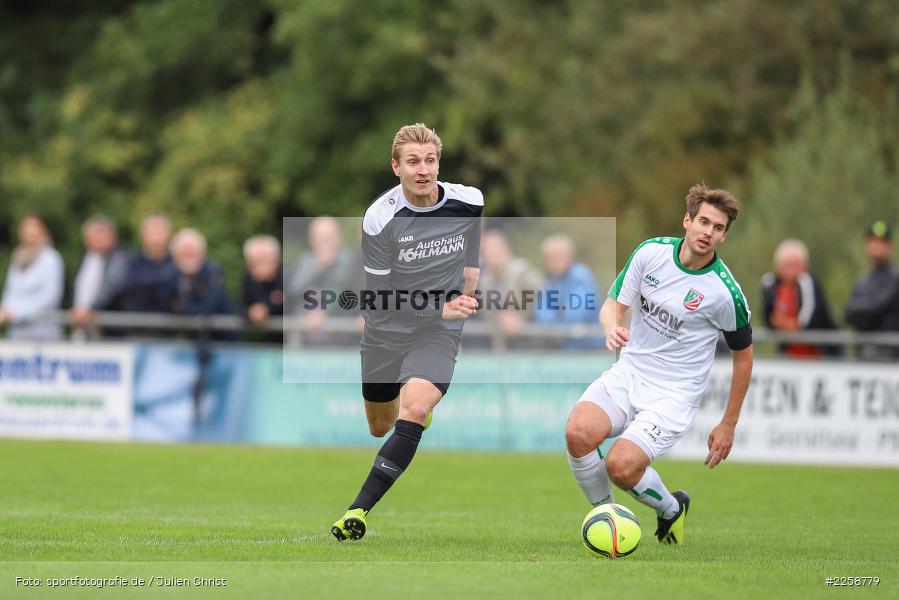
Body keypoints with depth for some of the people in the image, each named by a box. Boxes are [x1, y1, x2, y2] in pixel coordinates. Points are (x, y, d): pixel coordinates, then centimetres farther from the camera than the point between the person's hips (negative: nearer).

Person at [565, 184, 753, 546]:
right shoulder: (652, 252, -3)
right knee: (578, 433, -25)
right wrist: (612, 327, -21)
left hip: (673, 394, -4)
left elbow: (743, 354, 1)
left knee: (621, 466, -25)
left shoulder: (724, 292, -13)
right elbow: (614, 303, 5)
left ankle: (672, 509, 10)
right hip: (628, 372, 4)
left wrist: (728, 425, 5)